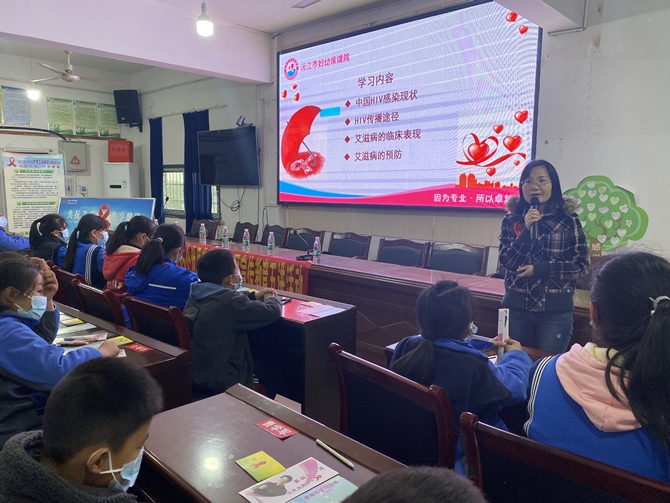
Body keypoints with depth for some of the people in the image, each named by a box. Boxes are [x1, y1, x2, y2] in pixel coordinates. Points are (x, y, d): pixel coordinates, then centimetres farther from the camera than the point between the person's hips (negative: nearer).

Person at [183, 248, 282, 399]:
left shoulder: (198, 294, -3)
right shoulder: (229, 302, -28)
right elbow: (273, 311, -20)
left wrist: (254, 296, 17)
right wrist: (271, 298, 2)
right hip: (218, 382, -8)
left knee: (261, 364, 28)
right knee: (273, 373, 15)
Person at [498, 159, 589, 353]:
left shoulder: (568, 219, -3)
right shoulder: (512, 219, 1)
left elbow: (582, 265, -6)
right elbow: (505, 261, -8)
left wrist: (540, 268, -15)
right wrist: (527, 230, -19)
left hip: (556, 309, -1)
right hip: (516, 307, 2)